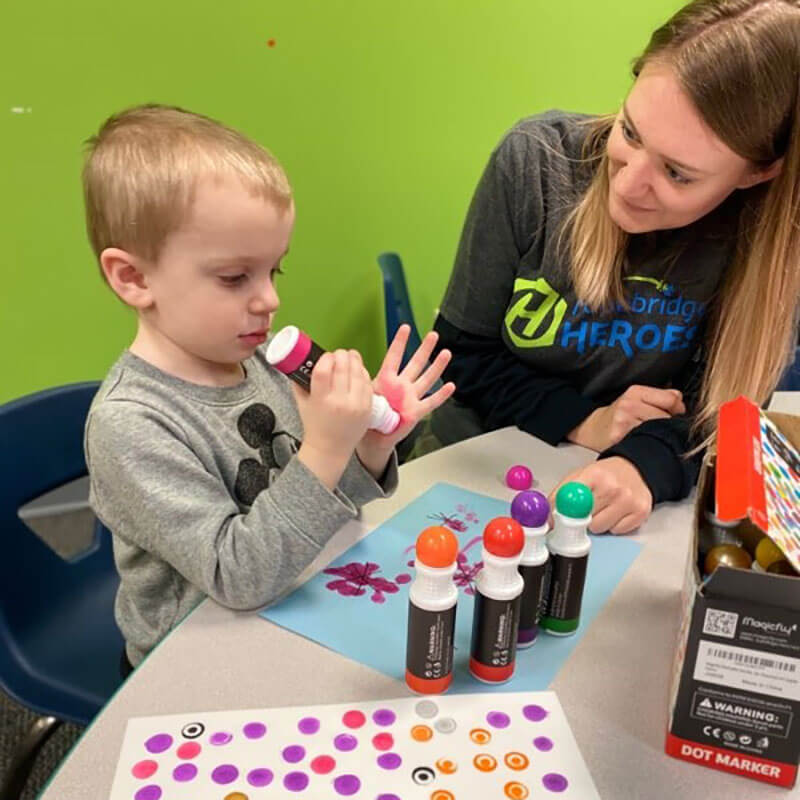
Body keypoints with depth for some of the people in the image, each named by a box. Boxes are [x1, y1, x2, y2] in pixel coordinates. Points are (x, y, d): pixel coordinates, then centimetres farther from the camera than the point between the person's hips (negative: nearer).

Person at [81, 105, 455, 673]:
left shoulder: (258, 361, -6)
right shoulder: (127, 424, -23)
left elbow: (317, 508, 3)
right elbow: (238, 578, -25)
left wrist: (370, 448, -15)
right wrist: (326, 450, -32)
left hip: (293, 623, 5)